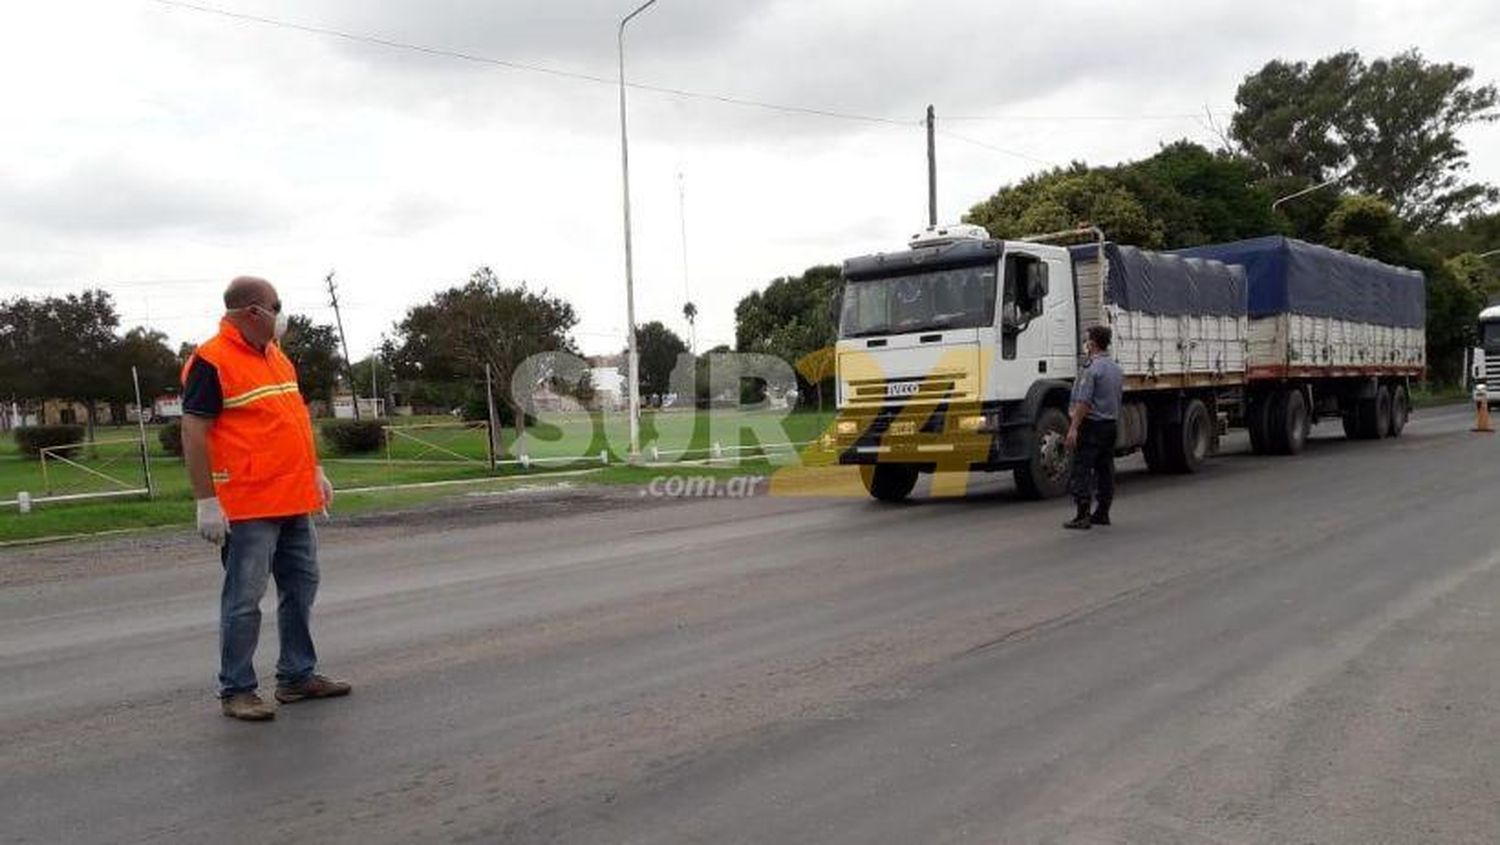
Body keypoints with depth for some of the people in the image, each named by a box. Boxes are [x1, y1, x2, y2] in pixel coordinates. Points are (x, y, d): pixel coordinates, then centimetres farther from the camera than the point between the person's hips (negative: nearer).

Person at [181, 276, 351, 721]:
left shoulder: (275, 356, 15)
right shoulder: (211, 362, -11)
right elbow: (194, 433, -14)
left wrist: (315, 471, 20)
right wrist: (206, 502, -17)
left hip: (296, 502, 9)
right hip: (248, 507, -9)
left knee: (301, 588, 14)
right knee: (244, 599, -2)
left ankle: (298, 675, 25)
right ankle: (236, 691, 9)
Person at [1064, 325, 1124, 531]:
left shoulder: (1091, 369, -15)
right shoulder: (1116, 369, 13)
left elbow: (1083, 402, -21)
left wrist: (1073, 428, -20)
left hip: (1091, 425, -9)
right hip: (1111, 424, 9)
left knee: (1082, 470, -6)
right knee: (1105, 469, 12)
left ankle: (1083, 516, -9)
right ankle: (1102, 513, 17)